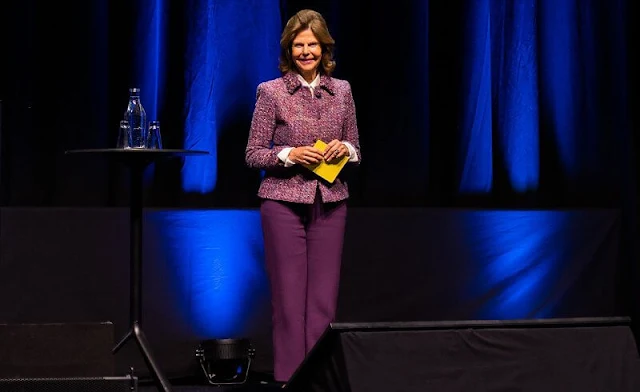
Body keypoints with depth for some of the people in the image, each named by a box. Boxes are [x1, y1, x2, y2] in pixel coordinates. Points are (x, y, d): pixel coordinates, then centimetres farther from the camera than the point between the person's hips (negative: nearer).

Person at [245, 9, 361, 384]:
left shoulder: (342, 90, 7)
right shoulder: (271, 92, -3)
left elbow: (355, 150, 14)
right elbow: (253, 154, -1)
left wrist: (344, 149, -8)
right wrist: (291, 154, -17)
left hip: (330, 202, 3)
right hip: (284, 202, -3)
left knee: (324, 297, 3)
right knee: (289, 296, -2)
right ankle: (289, 378, 5)